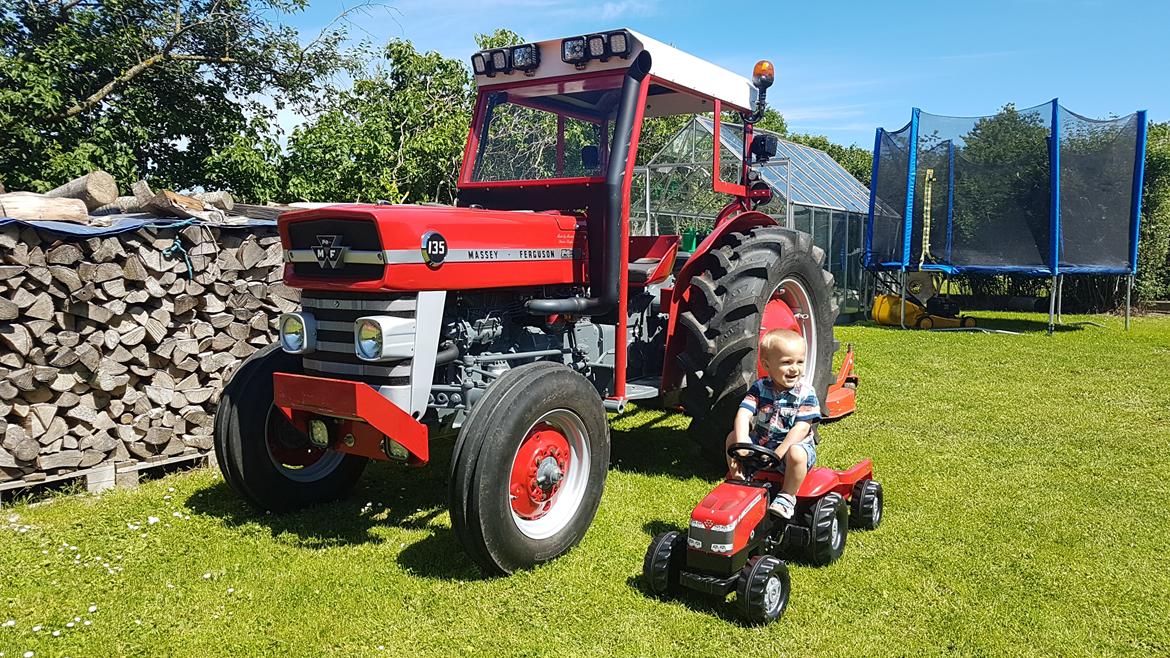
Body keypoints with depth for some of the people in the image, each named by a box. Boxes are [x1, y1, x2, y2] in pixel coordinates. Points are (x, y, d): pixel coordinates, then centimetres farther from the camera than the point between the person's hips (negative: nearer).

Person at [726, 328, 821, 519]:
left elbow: (801, 427, -19)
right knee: (732, 437, -14)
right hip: (760, 445, 3)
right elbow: (744, 414, -18)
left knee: (796, 454, -36)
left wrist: (778, 453, -28)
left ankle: (786, 497, -15)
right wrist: (741, 445, -34)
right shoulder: (760, 388, -5)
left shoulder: (806, 393, -11)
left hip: (794, 444, -3)